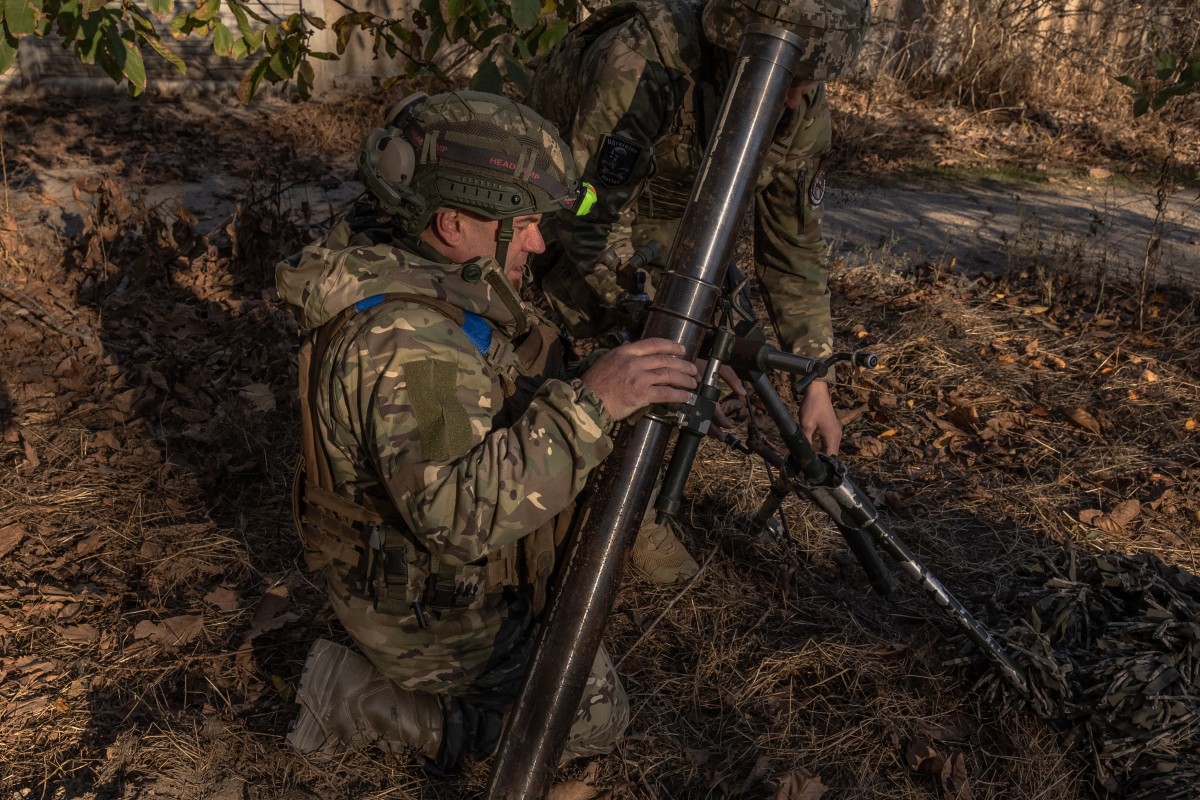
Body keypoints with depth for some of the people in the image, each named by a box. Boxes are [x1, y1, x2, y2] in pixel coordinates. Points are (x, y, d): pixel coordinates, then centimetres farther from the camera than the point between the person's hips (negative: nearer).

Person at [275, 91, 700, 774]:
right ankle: (358, 702, 5)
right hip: (438, 617, -9)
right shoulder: (406, 343, -35)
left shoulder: (405, 268, -5)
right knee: (596, 717, 8)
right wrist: (590, 404, -43)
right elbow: (462, 515, -44)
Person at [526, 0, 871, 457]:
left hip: (665, 207, 5)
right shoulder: (642, 62, -39)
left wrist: (816, 382, -13)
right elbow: (589, 218, -37)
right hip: (568, 202, -4)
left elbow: (794, 244, -10)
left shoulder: (804, 110, -20)